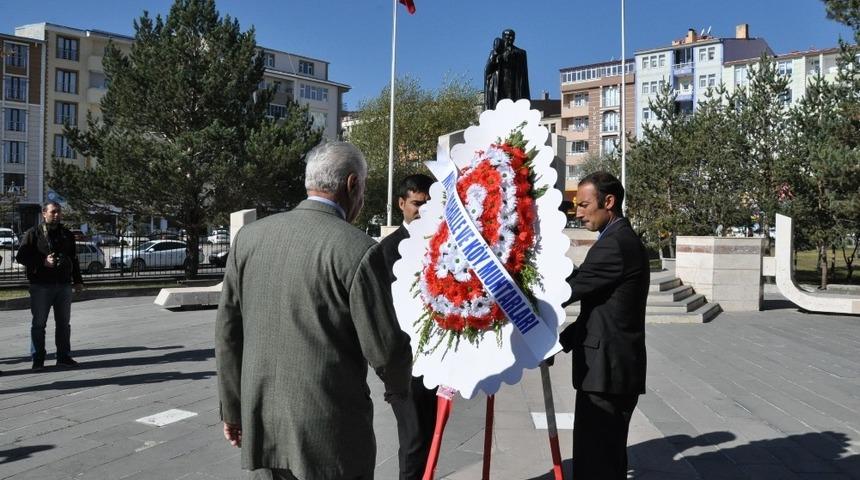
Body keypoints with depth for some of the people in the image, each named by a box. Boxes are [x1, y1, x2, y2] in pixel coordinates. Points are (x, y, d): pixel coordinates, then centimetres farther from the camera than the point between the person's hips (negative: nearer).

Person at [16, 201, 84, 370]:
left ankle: (64, 356, 17)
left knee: (64, 323, 9)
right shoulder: (33, 233, 0)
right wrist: (43, 262, -18)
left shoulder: (67, 235, 14)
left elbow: (74, 260, 19)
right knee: (39, 323, 0)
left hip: (64, 285, 4)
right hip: (41, 286, -4)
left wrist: (78, 280, 13)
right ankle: (38, 359, 7)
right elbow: (21, 256, -6)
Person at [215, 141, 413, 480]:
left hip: (261, 425, 5)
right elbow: (385, 347, -12)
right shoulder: (358, 250, -15)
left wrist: (233, 407, 15)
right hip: (330, 430, -5)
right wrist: (399, 388, 9)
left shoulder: (250, 236, 0)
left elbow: (227, 332, 5)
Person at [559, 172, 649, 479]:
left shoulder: (615, 245, -17)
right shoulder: (623, 240, 16)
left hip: (607, 370, -10)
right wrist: (562, 341, 9)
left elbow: (565, 291, -18)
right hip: (614, 368, 10)